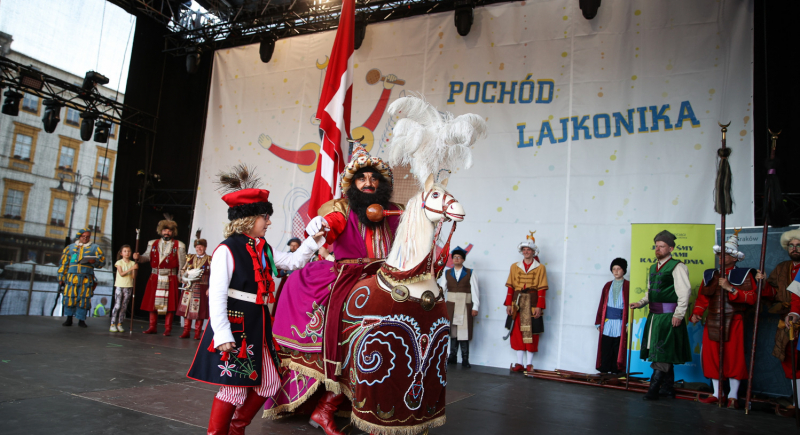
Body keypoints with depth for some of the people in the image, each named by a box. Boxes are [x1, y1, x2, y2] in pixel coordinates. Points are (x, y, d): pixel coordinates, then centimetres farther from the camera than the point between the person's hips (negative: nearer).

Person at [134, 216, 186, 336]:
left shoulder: (179, 245, 3)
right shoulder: (153, 244, 13)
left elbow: (182, 264, -1)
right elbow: (146, 256, 3)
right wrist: (138, 257, -17)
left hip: (170, 278, -3)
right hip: (155, 277, 3)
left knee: (169, 303, -2)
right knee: (152, 302, 7)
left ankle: (167, 328, 6)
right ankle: (152, 327, 17)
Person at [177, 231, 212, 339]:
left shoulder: (209, 260, -1)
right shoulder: (190, 258, 12)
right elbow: (182, 270, 17)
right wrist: (186, 277, -4)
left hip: (202, 288, -4)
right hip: (189, 288, 4)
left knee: (199, 311, -1)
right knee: (186, 309, 4)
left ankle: (197, 333, 7)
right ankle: (186, 332, 13)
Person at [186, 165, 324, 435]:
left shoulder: (264, 250, 10)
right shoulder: (227, 250, -15)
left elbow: (293, 262, 19)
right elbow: (216, 295, -18)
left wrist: (313, 240, 7)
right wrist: (222, 335, -22)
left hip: (258, 324, 9)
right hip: (234, 324, -8)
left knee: (269, 384, 13)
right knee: (235, 388, -2)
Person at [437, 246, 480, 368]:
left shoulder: (470, 273, 4)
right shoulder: (447, 273, 10)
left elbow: (475, 290, 1)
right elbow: (441, 289, 6)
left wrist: (475, 307, -4)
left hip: (465, 306, -2)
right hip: (451, 306, 2)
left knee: (463, 332, -3)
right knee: (452, 331, 5)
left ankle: (465, 360, 3)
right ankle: (453, 357, 13)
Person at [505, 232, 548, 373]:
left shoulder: (540, 268, 1)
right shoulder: (515, 267, 8)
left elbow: (542, 289, -3)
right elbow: (510, 287, 6)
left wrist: (539, 307, -9)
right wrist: (509, 304, -1)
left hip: (532, 303, -2)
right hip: (517, 303, 2)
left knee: (531, 333, 1)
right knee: (517, 333, 3)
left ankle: (530, 364, 11)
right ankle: (519, 363, 11)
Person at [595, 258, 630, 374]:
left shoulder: (628, 286, 2)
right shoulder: (608, 285, 13)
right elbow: (602, 305, 12)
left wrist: (629, 323, -10)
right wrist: (599, 322, 8)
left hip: (621, 324, -3)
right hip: (607, 323, 3)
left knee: (618, 350, 1)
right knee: (605, 350, 2)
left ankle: (616, 371, 9)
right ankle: (603, 372, 9)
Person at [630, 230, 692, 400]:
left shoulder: (677, 267, -9)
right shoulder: (653, 268, 16)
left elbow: (684, 292, -13)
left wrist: (678, 314, -17)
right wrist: (641, 303, 8)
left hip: (668, 316, -8)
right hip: (654, 315, 8)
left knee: (663, 353, -5)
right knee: (660, 354, 14)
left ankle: (653, 389, -2)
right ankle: (668, 388, 25)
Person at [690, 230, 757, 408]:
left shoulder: (744, 274, 1)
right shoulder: (710, 275, 13)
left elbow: (751, 297, -10)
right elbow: (702, 297, 11)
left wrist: (730, 288, -18)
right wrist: (696, 313, -2)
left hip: (733, 322, -4)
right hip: (712, 322, 4)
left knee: (734, 357, -2)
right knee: (712, 357, 4)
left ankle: (733, 396, 10)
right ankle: (717, 393, 15)